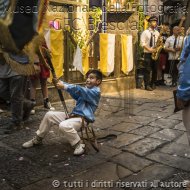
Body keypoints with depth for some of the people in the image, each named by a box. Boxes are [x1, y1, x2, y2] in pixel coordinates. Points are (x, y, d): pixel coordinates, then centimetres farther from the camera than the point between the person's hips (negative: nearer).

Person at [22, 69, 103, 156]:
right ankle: (37, 139, 17)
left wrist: (64, 87, -33)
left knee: (63, 125, -35)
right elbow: (75, 94, 4)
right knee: (49, 115, 2)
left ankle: (79, 145, -14)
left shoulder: (95, 92, -7)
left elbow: (80, 91, -25)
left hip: (82, 119, -9)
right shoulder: (86, 89, 21)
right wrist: (61, 83, -12)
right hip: (73, 115, 9)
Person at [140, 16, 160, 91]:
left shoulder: (157, 33, 14)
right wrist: (149, 49, -18)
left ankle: (153, 84, 18)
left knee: (155, 69, 7)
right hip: (148, 53, -5)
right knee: (147, 70, -6)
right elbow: (142, 43, -10)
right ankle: (147, 85, -3)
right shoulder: (145, 32, -2)